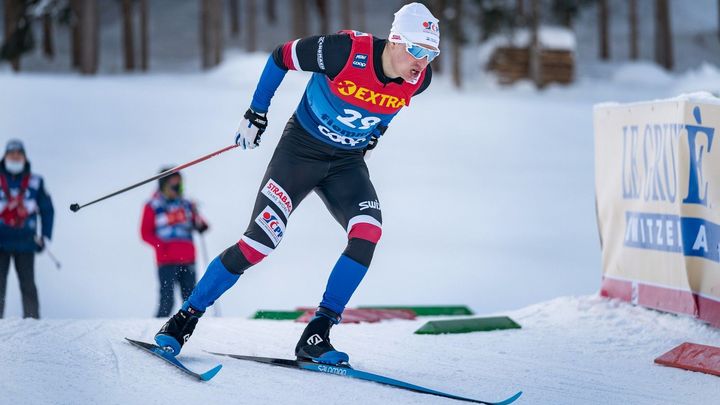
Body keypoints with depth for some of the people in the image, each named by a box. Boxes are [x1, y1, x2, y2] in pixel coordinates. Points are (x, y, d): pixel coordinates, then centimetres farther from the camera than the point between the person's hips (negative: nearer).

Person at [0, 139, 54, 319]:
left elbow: (47, 210, 13)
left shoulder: (35, 182, 7)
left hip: (25, 242, 0)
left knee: (28, 284, -1)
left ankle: (32, 318, 1)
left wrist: (45, 236, 7)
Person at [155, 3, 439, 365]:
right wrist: (256, 114, -4)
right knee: (259, 242, -12)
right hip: (302, 149, -4)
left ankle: (315, 337, -15)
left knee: (367, 235, -22)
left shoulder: (418, 80, -13)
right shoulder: (345, 51, -27)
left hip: (347, 163, 4)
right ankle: (185, 318, 4)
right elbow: (281, 56, -11)